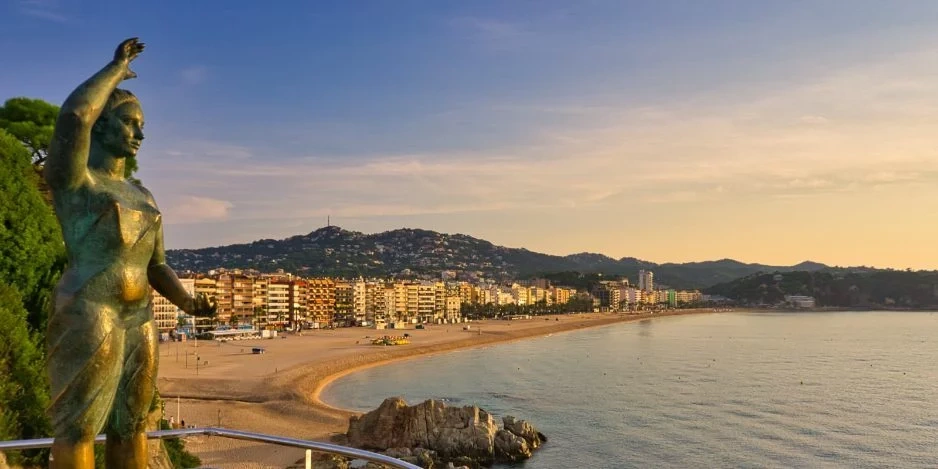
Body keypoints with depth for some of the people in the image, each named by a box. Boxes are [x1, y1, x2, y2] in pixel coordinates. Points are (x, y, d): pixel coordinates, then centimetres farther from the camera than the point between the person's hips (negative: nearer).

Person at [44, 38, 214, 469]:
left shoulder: (142, 198, 19)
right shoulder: (70, 179, -4)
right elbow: (73, 115, -24)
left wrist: (187, 302, -1)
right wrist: (116, 69, -7)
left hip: (137, 321, 8)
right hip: (85, 317, -8)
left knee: (130, 423, 10)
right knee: (79, 428, -5)